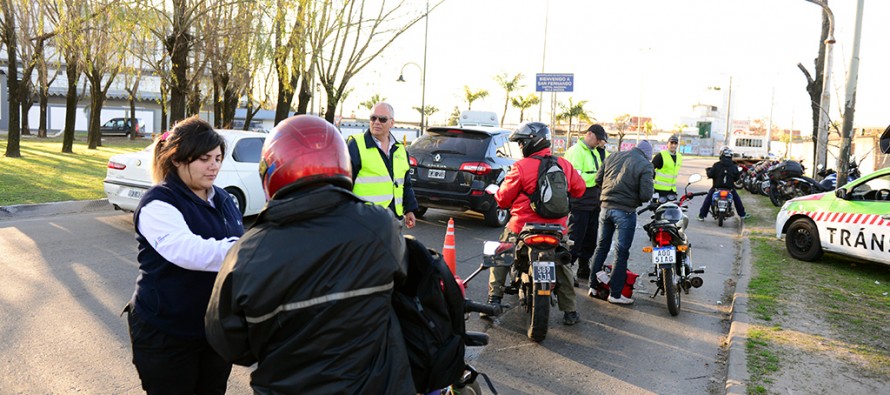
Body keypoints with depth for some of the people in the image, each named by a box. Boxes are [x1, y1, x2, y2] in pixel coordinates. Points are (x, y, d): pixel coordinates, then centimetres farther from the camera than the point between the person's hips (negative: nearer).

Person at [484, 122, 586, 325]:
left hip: (523, 224, -3)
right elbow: (579, 189, 14)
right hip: (556, 227, 3)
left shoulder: (521, 167, -12)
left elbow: (503, 199, -6)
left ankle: (494, 299, 9)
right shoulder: (564, 165, 1)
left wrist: (497, 193, 17)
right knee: (562, 265, 21)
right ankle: (569, 312, 19)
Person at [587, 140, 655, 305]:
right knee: (622, 252, 4)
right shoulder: (645, 165, -9)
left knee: (601, 247, 17)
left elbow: (598, 179, 9)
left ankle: (593, 287, 23)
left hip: (605, 207, 5)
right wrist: (636, 197, 4)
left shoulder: (612, 157, 6)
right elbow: (646, 195, -17)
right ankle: (615, 294, 9)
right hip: (625, 211, -5)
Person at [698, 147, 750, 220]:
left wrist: (708, 170, 13)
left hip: (717, 187, -1)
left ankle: (701, 215, 7)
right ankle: (742, 214, 28)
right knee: (737, 198, 24)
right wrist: (739, 173, 23)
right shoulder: (734, 166, -2)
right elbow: (736, 178, 2)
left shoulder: (716, 165, -9)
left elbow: (710, 175, -8)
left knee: (708, 198, 12)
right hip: (730, 188, 2)